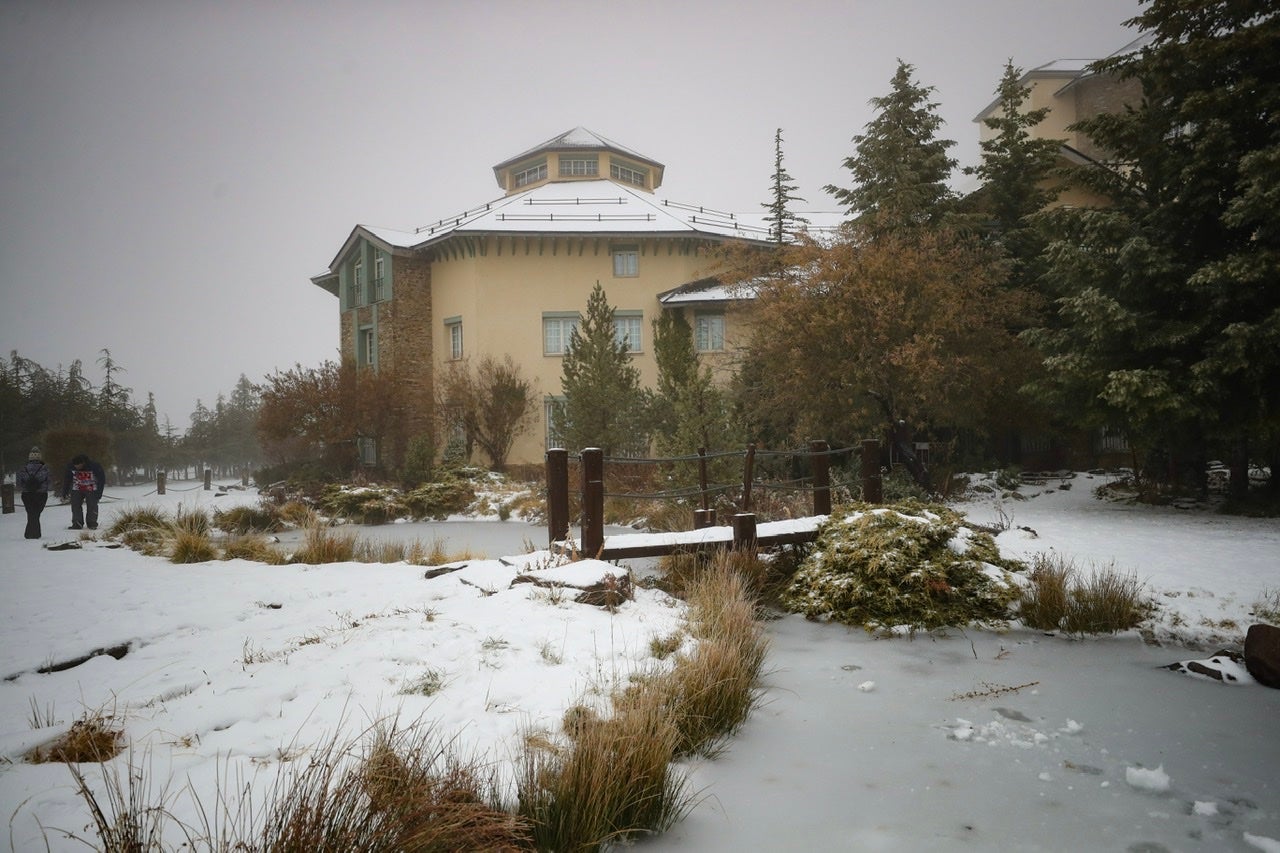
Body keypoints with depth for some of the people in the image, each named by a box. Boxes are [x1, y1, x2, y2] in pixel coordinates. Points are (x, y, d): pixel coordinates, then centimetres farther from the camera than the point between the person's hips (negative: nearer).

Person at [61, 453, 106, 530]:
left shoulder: (94, 466, -23)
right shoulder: (70, 467, -11)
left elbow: (101, 479, -12)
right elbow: (66, 480, 4)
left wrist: (99, 493, -14)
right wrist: (64, 493, 5)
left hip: (91, 490, -3)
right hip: (77, 490, 3)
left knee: (92, 507, -7)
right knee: (75, 506, -5)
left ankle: (92, 524, 1)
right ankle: (77, 524, 1)